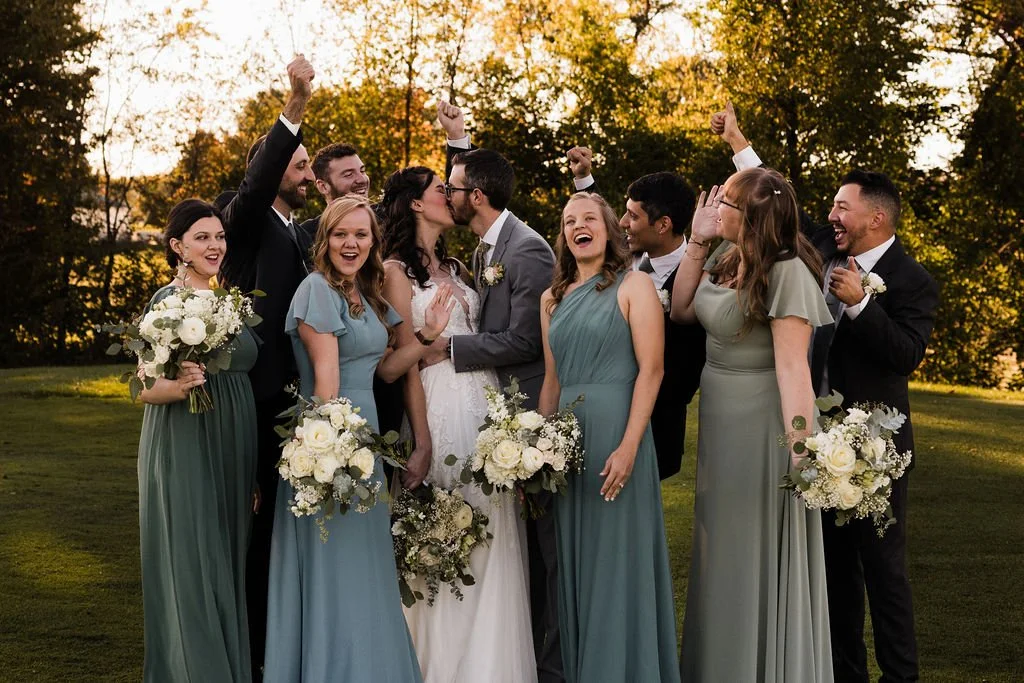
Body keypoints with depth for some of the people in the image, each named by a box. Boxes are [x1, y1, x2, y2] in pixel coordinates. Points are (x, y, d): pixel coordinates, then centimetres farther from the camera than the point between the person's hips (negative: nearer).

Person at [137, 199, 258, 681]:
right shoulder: (167, 301, -8)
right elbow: (146, 388, -10)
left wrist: (251, 470, 13)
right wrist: (181, 386, -32)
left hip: (232, 448, 7)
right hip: (185, 448, -7)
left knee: (227, 561, 10)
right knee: (191, 564, -5)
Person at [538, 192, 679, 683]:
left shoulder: (633, 286, -3)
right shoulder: (552, 298, 14)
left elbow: (651, 369, -10)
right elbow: (552, 379, 16)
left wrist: (629, 447, -18)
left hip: (616, 433, -6)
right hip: (567, 437, 6)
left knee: (618, 559, -1)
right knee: (575, 562, 10)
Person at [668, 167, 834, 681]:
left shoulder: (787, 271, -21)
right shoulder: (726, 260, 2)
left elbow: (792, 367, -26)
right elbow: (681, 310, 13)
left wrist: (801, 450, -28)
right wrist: (696, 242, 3)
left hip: (761, 427, -9)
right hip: (719, 422, 9)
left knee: (759, 556, 5)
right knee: (722, 552, 20)